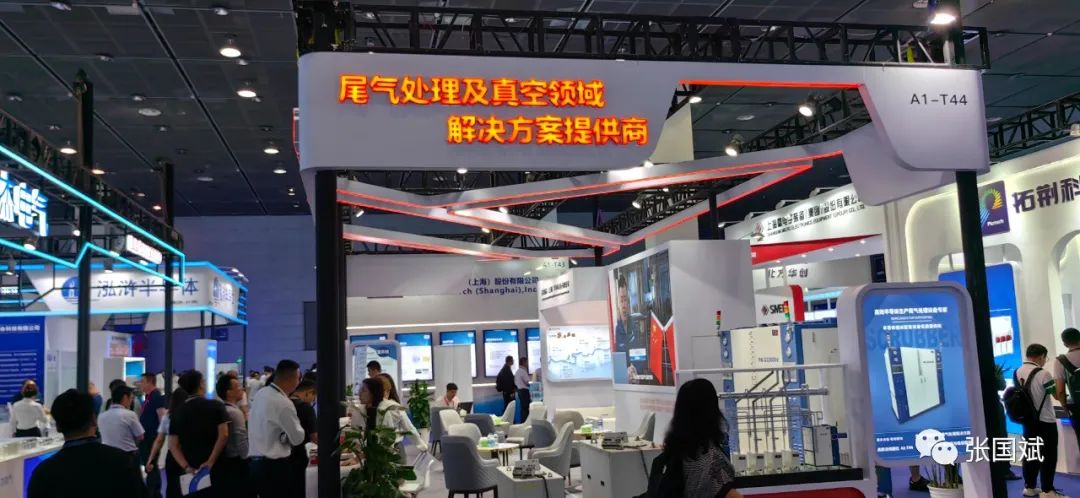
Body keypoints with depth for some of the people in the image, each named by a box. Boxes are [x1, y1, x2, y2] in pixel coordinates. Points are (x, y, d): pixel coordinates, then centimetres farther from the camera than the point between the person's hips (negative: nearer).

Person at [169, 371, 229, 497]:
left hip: (192, 472, 3)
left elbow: (173, 446, -2)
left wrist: (187, 467, -8)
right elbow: (223, 435, -16)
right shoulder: (216, 406, -5)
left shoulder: (177, 413, 6)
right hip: (215, 468, -3)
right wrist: (211, 461, -13)